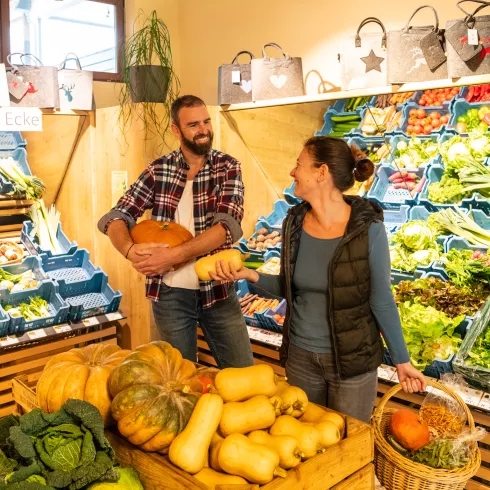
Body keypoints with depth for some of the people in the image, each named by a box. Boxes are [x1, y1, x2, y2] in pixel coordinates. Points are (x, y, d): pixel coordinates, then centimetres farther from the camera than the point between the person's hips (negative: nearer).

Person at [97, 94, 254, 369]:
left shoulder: (228, 167, -4)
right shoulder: (158, 170, 1)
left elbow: (229, 225, -18)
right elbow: (115, 217, -3)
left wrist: (173, 256, -28)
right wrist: (131, 249, -25)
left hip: (218, 290, -1)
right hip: (170, 294, 1)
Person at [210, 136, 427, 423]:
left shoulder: (368, 229, -18)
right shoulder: (294, 223, -5)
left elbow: (381, 301, -9)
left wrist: (402, 361, -4)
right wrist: (251, 276, -11)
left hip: (353, 361, -4)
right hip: (300, 356, 4)